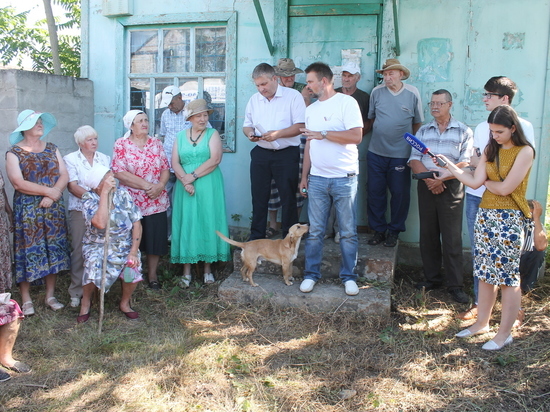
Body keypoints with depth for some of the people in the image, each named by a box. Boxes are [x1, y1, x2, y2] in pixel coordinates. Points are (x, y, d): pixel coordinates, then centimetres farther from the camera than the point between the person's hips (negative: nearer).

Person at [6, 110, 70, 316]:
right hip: (27, 210, -4)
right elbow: (18, 183, -16)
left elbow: (64, 175, 0)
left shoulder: (52, 149, 9)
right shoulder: (14, 153, -4)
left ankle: (50, 295, 18)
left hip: (54, 209, 4)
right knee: (29, 250, 0)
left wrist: (52, 196, -15)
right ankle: (26, 299, 12)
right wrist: (49, 190, -16)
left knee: (53, 249, 6)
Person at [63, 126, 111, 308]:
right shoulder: (70, 159, 2)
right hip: (80, 211, -2)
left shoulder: (105, 159, 12)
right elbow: (72, 186, -6)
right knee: (79, 250, -1)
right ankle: (76, 291, 9)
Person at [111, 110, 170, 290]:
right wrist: (146, 185, -15)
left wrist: (160, 185, -15)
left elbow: (165, 168, 6)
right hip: (131, 201, -2)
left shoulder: (156, 143, 8)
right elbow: (119, 172, -12)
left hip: (156, 201, 3)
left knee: (156, 240, 5)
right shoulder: (121, 144, -3)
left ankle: (153, 275, 21)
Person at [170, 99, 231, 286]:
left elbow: (215, 159, -10)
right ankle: (186, 271, 8)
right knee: (186, 224, 2)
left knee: (208, 222, 1)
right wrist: (185, 180, -13)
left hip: (208, 187, -2)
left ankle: (208, 268, 12)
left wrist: (194, 175, -13)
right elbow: (175, 162, 3)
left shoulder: (212, 134, 3)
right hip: (186, 187, 2)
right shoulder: (181, 136, 11)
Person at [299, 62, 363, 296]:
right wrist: (304, 176, 16)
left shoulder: (346, 102, -5)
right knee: (315, 231, 6)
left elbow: (356, 136, -16)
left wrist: (323, 134, -14)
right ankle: (311, 274, 16)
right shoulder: (311, 109, 15)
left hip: (344, 179, -5)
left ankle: (348, 276, 15)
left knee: (348, 232, 4)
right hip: (317, 179, 5)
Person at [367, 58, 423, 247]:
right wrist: (381, 132, 9)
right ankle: (378, 230, 19)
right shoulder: (377, 92, 0)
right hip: (376, 153, 2)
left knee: (400, 194, 4)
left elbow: (418, 123, 8)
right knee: (374, 192, 5)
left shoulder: (412, 93, -1)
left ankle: (394, 231, 19)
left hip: (401, 154, -1)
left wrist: (408, 139, 8)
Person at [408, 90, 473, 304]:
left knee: (452, 238, -2)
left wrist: (441, 178, -15)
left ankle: (455, 284, 6)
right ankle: (432, 277, 21)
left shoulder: (463, 131, 2)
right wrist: (428, 178, -14)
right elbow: (414, 160, 2)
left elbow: (465, 164, -7)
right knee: (428, 235, 9)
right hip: (426, 187, 4)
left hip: (451, 188, -3)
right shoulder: (423, 131, 12)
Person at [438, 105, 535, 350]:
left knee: (508, 277, 2)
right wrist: (448, 164, -6)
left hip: (509, 219, -6)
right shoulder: (490, 150, 10)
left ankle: (505, 333, 12)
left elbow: (505, 188, -16)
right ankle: (482, 323, 25)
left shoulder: (524, 152, -10)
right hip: (485, 215, 6)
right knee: (485, 273, 12)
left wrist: (487, 182, 2)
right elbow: (474, 182, 0)